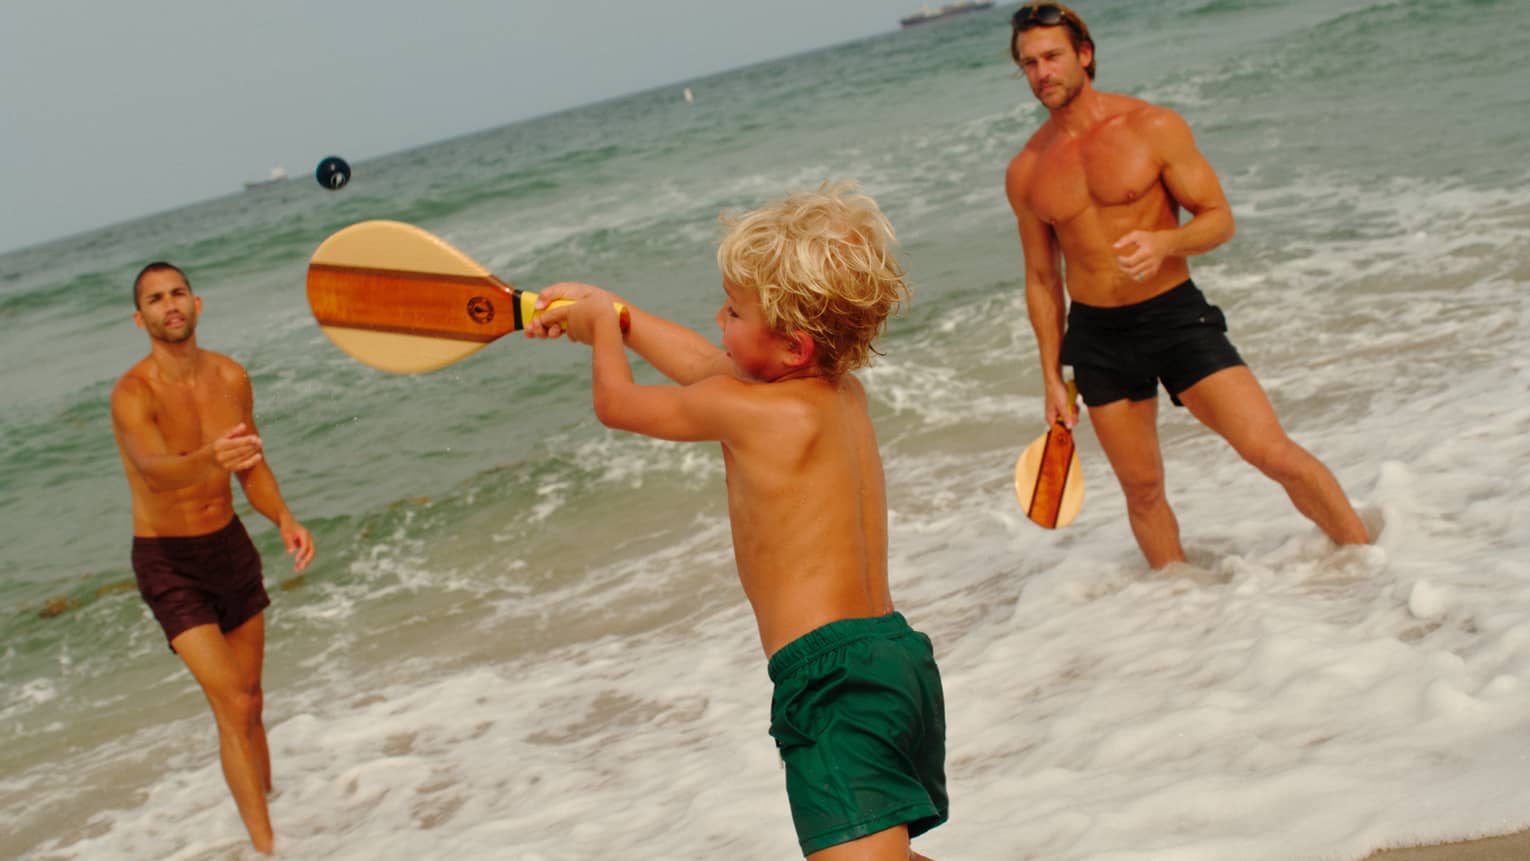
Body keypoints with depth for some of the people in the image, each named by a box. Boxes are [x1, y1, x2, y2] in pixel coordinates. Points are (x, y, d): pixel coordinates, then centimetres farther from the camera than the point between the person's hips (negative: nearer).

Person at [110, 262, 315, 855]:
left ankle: (272, 815, 32)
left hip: (230, 545, 5)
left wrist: (284, 521, -9)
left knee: (250, 702, 15)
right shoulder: (133, 394, -22)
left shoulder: (231, 378, -3)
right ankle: (267, 846, -6)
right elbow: (155, 470, -42)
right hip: (168, 563, -5)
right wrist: (210, 459, -62)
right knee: (233, 706, -13)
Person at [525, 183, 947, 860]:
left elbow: (616, 402, 7)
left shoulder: (747, 411, -11)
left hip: (833, 681, -10)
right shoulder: (844, 393, 14)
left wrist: (602, 322, 27)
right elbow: (708, 365, 29)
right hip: (902, 658, 10)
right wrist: (605, 308, 37)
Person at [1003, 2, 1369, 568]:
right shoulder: (1025, 173, 3)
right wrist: (1053, 378, 11)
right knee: (1141, 490, 7)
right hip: (1097, 336, 3)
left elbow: (1220, 219, -3)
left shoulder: (1153, 127, -6)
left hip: (1175, 315, -3)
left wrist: (1164, 243, -25)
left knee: (1276, 454, -11)